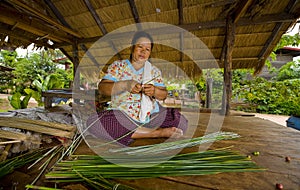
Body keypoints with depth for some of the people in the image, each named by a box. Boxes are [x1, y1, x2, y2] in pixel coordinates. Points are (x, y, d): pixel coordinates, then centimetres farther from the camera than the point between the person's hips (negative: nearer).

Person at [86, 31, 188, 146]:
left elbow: (164, 94, 8)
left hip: (151, 116, 1)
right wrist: (124, 85, -22)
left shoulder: (154, 70, 15)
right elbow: (101, 88, -4)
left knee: (181, 121, -19)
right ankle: (158, 133, -25)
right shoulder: (118, 66, 8)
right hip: (121, 116, 1)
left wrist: (155, 91, -16)